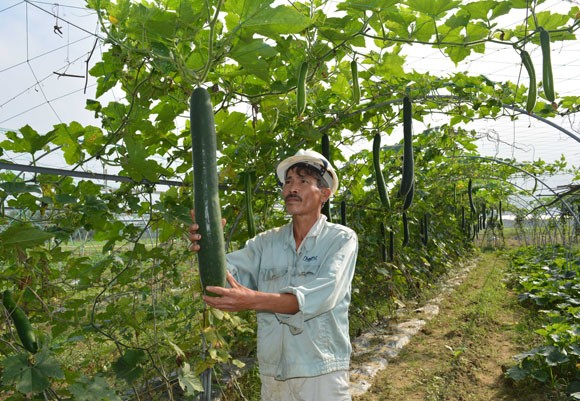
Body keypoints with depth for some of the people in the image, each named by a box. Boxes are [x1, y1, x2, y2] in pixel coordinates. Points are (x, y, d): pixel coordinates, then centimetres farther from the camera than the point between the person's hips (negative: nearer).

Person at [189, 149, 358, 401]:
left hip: (321, 374, -3)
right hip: (272, 375, 4)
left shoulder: (341, 239, -9)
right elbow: (228, 272, -9)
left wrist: (253, 300, -33)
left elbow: (318, 297, -22)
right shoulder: (266, 242, 3)